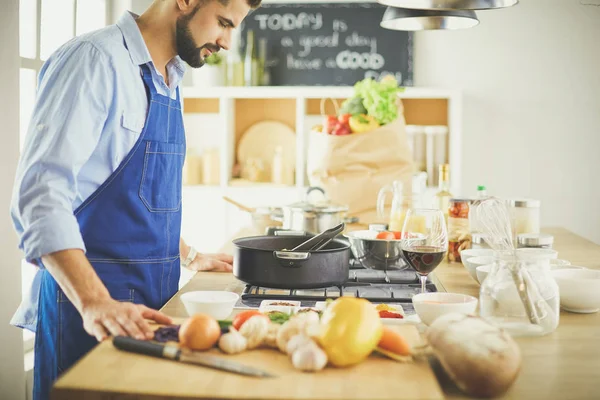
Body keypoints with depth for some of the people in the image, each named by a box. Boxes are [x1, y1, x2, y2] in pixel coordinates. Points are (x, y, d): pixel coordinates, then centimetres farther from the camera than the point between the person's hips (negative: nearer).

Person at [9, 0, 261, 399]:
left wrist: (189, 256, 30)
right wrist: (94, 302, -32)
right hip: (91, 309, -8)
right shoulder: (93, 59, -14)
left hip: (154, 300, 8)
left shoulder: (169, 81, 13)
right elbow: (41, 194, -23)